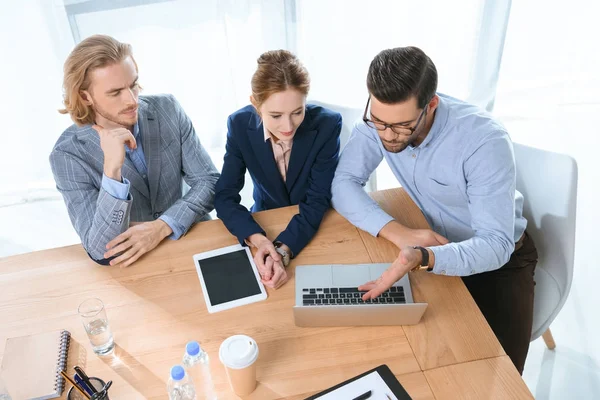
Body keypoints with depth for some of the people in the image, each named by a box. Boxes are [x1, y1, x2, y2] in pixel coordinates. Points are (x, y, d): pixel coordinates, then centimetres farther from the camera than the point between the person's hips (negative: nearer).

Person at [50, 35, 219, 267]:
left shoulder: (168, 109, -7)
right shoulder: (68, 154, -13)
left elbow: (209, 182, -6)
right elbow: (102, 251, -19)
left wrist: (162, 227, -20)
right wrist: (112, 167, -30)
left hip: (191, 240, 1)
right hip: (130, 266, -1)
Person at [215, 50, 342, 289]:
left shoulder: (327, 124, -22)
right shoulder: (240, 125, -17)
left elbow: (317, 202, -21)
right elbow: (224, 197, -16)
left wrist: (283, 251, -37)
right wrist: (258, 239, -34)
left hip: (316, 227, -1)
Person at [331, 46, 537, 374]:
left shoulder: (485, 141, -32)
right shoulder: (379, 119, -18)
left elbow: (495, 245, -32)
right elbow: (343, 184, -16)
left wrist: (421, 258, -52)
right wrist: (397, 232, -33)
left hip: (499, 256, -3)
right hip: (433, 244, 3)